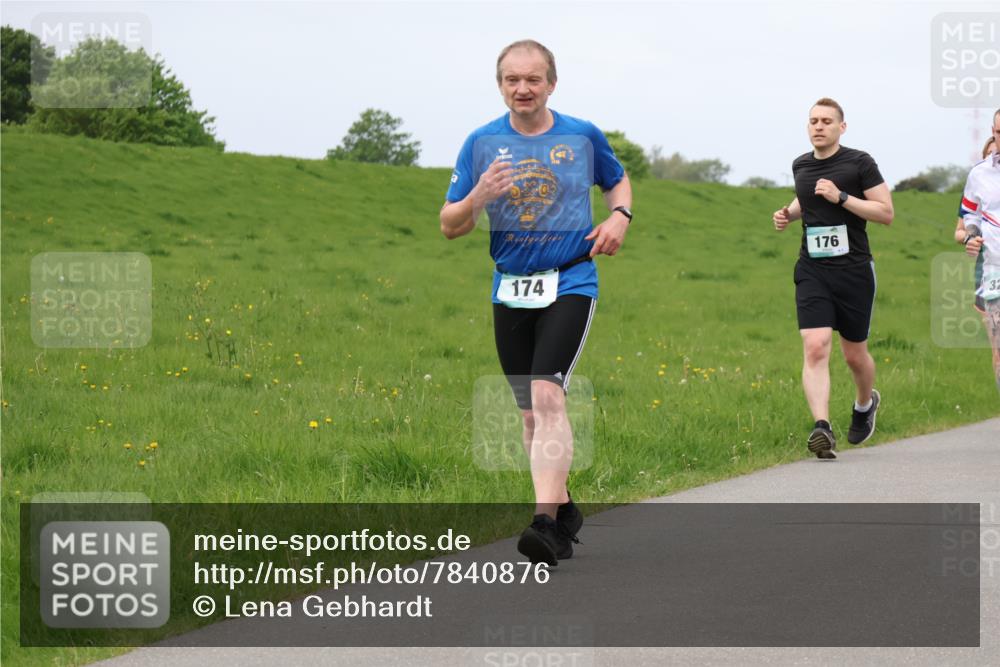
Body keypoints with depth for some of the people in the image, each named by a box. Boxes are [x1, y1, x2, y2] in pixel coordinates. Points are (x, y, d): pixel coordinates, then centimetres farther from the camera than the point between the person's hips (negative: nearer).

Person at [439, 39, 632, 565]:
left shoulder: (583, 136, 0)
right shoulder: (482, 143, 2)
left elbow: (618, 181, 20)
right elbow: (450, 226, 3)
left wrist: (620, 216, -2)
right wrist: (478, 198, -18)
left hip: (570, 284, -3)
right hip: (511, 292, 3)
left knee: (547, 395, -22)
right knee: (531, 413, 9)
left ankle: (545, 522, -27)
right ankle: (564, 509, 27)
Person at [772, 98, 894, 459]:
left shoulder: (859, 163, -5)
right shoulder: (800, 166, 10)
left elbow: (886, 213, -8)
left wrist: (841, 197, -17)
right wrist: (788, 213, 10)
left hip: (854, 270, -3)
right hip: (812, 271, 3)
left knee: (854, 354, 10)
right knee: (815, 348, -16)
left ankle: (866, 403, 42)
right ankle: (822, 428, -25)